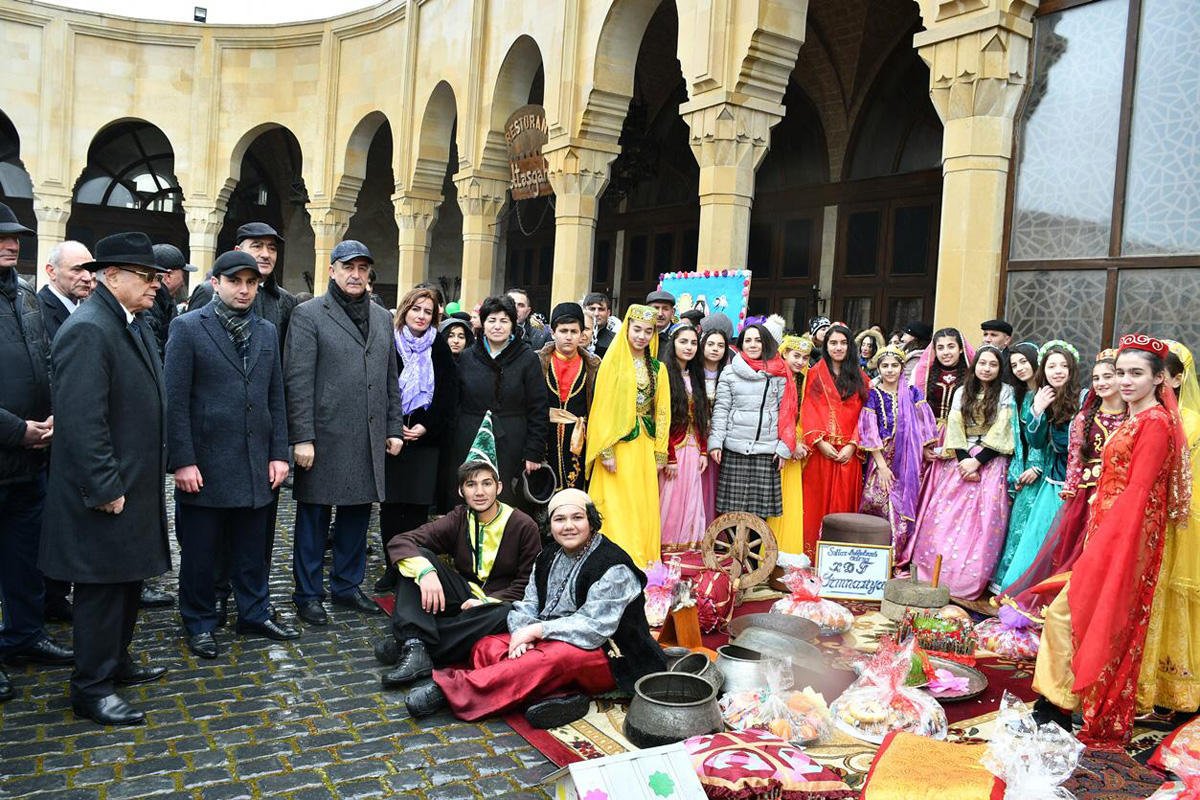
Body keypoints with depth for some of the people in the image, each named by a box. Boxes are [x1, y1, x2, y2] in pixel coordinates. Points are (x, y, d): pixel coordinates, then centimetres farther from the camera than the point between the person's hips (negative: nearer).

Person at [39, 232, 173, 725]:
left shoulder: (134, 323, 11)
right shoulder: (88, 331, -20)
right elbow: (81, 421, -24)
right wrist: (105, 490, -22)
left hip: (136, 486, 9)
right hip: (106, 494, -9)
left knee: (128, 581, 20)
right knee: (102, 588, 3)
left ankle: (116, 662, 36)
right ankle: (90, 689, 17)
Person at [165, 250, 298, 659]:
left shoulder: (267, 332, 11)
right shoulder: (187, 328, -4)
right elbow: (175, 400, -8)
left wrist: (279, 453, 6)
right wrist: (183, 461, -13)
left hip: (255, 464, 4)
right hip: (204, 464, -4)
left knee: (252, 547, 14)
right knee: (200, 550, 8)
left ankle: (254, 613, 29)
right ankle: (200, 624, 24)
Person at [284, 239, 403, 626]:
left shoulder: (382, 318, 14)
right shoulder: (308, 315, -3)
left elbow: (391, 379, 16)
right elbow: (298, 381, -9)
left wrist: (394, 428, 10)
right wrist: (302, 437, -14)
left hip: (370, 440, 5)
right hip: (325, 438, -5)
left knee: (357, 514, 14)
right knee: (314, 519, 6)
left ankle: (347, 586, 28)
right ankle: (309, 594, 19)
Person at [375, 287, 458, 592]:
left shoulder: (439, 349, 6)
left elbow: (448, 395, 3)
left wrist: (426, 426, -8)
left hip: (425, 439, 1)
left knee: (418, 506, 1)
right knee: (390, 505, 2)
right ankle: (392, 567, 14)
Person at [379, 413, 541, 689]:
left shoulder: (523, 526, -7)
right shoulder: (459, 520, -1)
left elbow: (528, 585, -5)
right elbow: (399, 542, -11)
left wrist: (486, 601, -19)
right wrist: (425, 572, -32)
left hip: (498, 603, -3)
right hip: (463, 595, 3)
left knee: (509, 614, -39)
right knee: (418, 557, -17)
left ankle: (409, 643, -34)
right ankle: (415, 649, -34)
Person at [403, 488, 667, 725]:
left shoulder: (613, 566, -14)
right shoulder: (549, 557, 11)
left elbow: (593, 627, -20)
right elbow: (527, 605, 8)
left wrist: (537, 630, -18)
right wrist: (522, 633, -16)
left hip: (605, 656, -7)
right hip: (549, 641, 8)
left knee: (551, 659, -37)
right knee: (486, 647, -12)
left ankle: (450, 689, -37)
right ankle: (557, 695, -35)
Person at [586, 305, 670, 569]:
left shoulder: (658, 369, 11)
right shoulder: (613, 362, -1)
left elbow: (662, 411, 12)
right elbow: (602, 406, -5)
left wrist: (660, 453, 6)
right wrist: (606, 450, -12)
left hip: (645, 447, 4)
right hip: (618, 445, -4)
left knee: (645, 507, 5)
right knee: (618, 506, -3)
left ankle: (644, 566, 14)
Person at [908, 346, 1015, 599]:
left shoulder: (1006, 393, 1)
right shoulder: (962, 392, 12)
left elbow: (1001, 433, -6)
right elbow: (955, 428, 4)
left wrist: (977, 461, -13)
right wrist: (964, 460, -10)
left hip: (990, 462, -3)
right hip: (963, 459, 3)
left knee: (981, 521, -10)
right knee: (944, 516, -5)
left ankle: (967, 582, -4)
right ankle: (932, 574, 3)